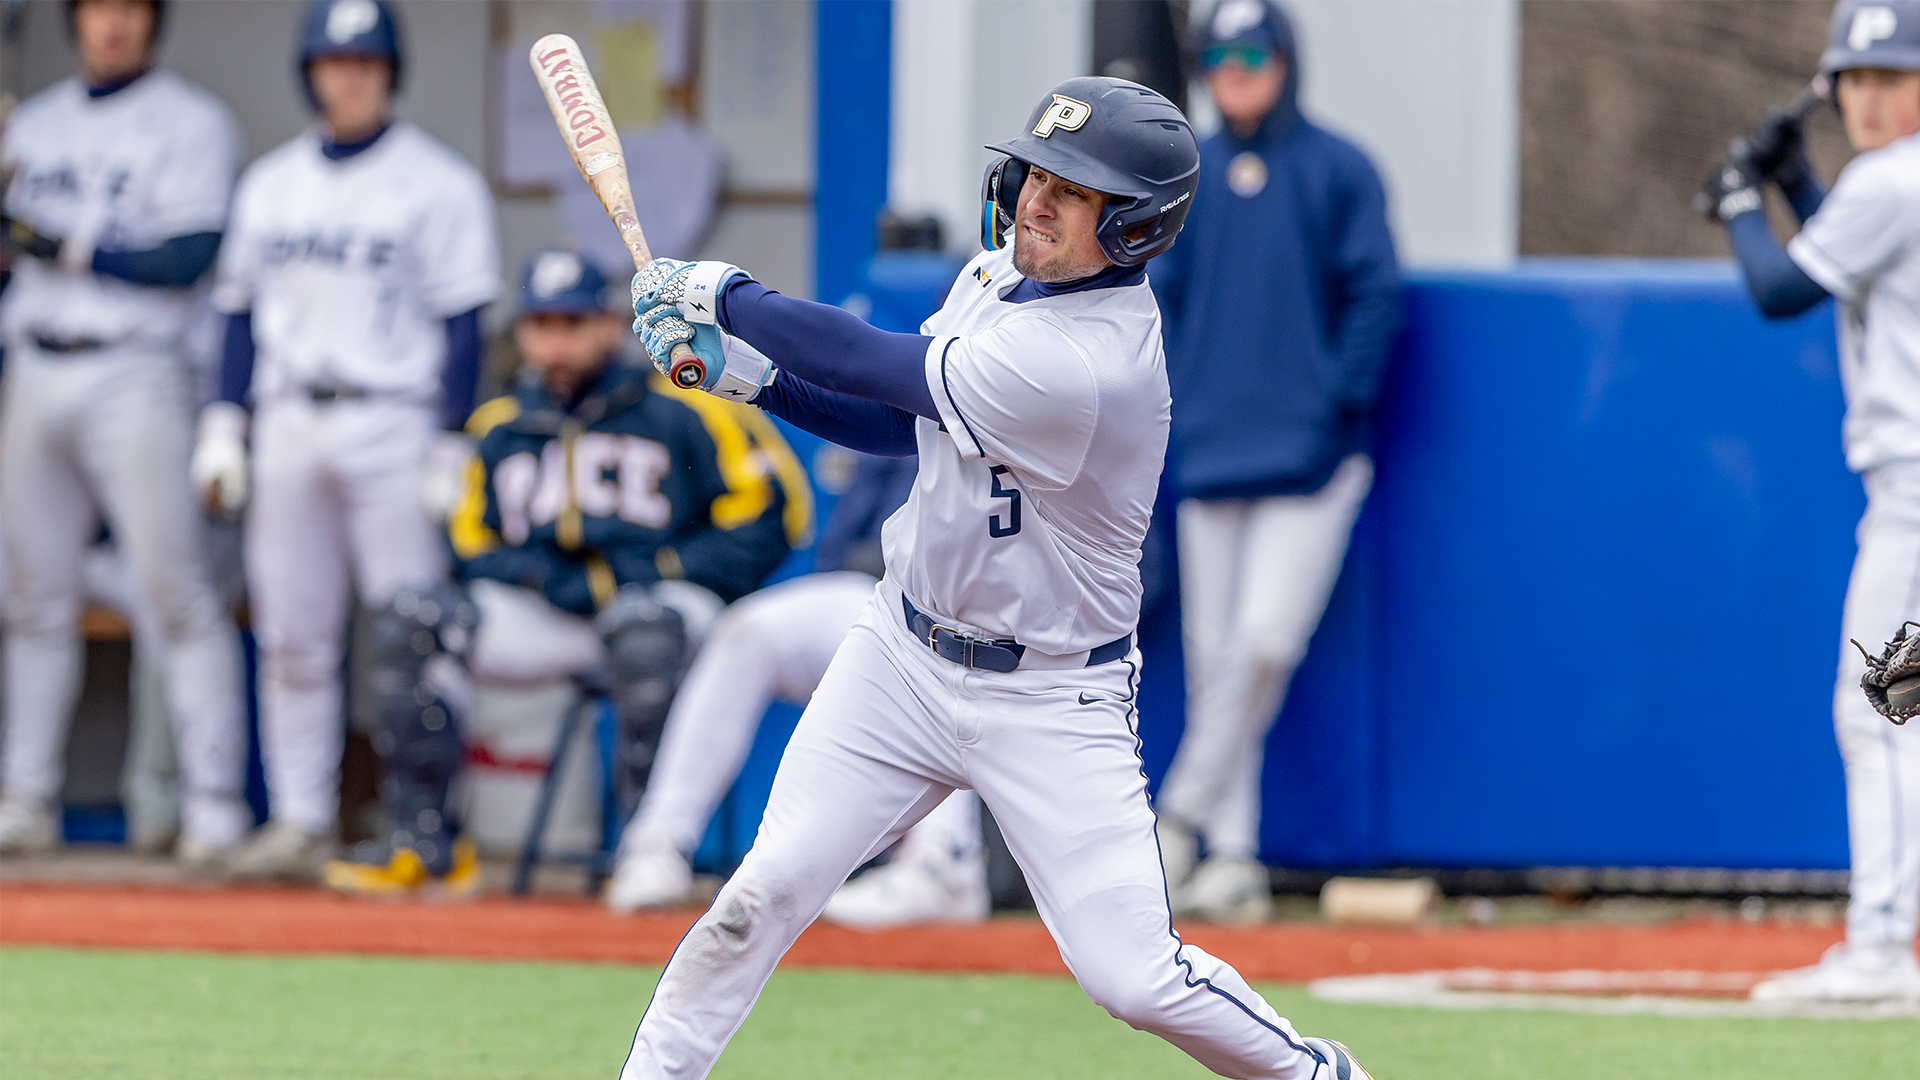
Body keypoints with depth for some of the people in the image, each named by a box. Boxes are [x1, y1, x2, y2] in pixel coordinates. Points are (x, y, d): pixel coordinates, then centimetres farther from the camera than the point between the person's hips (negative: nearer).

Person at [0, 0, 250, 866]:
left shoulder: (189, 122, -2)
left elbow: (189, 256, -13)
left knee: (171, 590, -11)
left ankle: (214, 800, -11)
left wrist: (72, 247, -17)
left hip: (132, 376, -6)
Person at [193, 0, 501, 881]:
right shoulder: (269, 183, 15)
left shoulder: (438, 182, 0)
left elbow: (460, 325, -3)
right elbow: (242, 312, 18)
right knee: (290, 636, 4)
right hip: (289, 427, 5)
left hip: (392, 424, -5)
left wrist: (450, 448, -9)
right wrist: (222, 426, 9)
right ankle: (298, 822, 9)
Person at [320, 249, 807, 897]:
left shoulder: (680, 412, 1)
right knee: (408, 624, -16)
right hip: (542, 616, 5)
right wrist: (559, 582, -7)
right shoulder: (501, 428, 15)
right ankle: (425, 846, -16)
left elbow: (768, 512, -3)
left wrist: (653, 571, -11)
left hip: (669, 599, -4)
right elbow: (475, 546, 14)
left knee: (641, 629, -40)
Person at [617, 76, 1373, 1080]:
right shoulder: (1001, 272, -1)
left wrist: (722, 292, -10)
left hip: (1049, 699, -7)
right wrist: (745, 371, -3)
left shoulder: (1083, 365, -30)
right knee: (768, 888, -6)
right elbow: (903, 422, 11)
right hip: (905, 651, 7)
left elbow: (878, 364, -23)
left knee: (1133, 976, -6)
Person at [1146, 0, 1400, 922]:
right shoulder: (1187, 177, 11)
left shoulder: (1337, 170, 0)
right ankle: (1231, 859, 7)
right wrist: (1166, 413, 4)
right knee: (1210, 657, 3)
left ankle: (1180, 814, -3)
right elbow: (1162, 297, 14)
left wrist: (1339, 414, -9)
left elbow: (1374, 297, -2)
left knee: (1263, 642, -15)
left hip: (1305, 459, -4)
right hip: (1209, 455, 4)